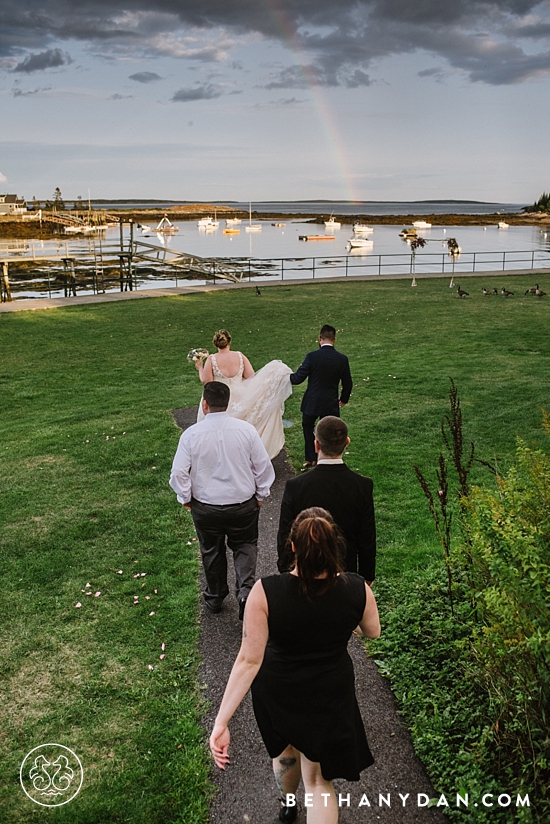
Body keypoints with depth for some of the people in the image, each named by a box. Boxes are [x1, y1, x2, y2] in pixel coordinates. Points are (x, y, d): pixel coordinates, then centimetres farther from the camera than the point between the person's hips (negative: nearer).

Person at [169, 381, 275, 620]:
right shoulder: (246, 430, -12)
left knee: (211, 551, 21)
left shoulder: (191, 434, -14)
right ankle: (246, 589, -1)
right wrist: (260, 494, 9)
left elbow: (179, 473, -12)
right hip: (243, 504, 0)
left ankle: (214, 598, 38)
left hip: (205, 507, 0)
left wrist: (186, 499, 5)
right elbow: (263, 466, -6)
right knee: (245, 546, 20)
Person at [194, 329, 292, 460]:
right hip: (239, 400, 2)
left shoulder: (211, 359, -15)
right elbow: (251, 376, -8)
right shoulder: (240, 356, -9)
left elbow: (206, 381, -12)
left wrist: (200, 368, 2)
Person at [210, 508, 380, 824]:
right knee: (319, 780, 19)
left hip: (277, 695, 1)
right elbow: (373, 632, -3)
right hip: (331, 699, -1)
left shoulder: (265, 592, -30)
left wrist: (222, 721, -21)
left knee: (286, 750, 32)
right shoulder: (357, 589, -24)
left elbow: (249, 660, -27)